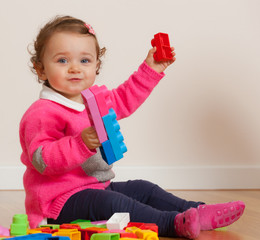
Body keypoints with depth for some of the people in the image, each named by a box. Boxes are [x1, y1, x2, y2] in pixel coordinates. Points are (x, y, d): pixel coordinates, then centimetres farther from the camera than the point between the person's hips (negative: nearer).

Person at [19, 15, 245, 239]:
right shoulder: (42, 113, -20)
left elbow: (124, 100, 29)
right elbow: (41, 160, -31)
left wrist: (150, 70, 25)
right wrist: (81, 144, -42)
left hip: (96, 187, 11)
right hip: (60, 201, -11)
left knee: (142, 189, 11)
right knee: (109, 202, -31)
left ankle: (197, 210, 7)